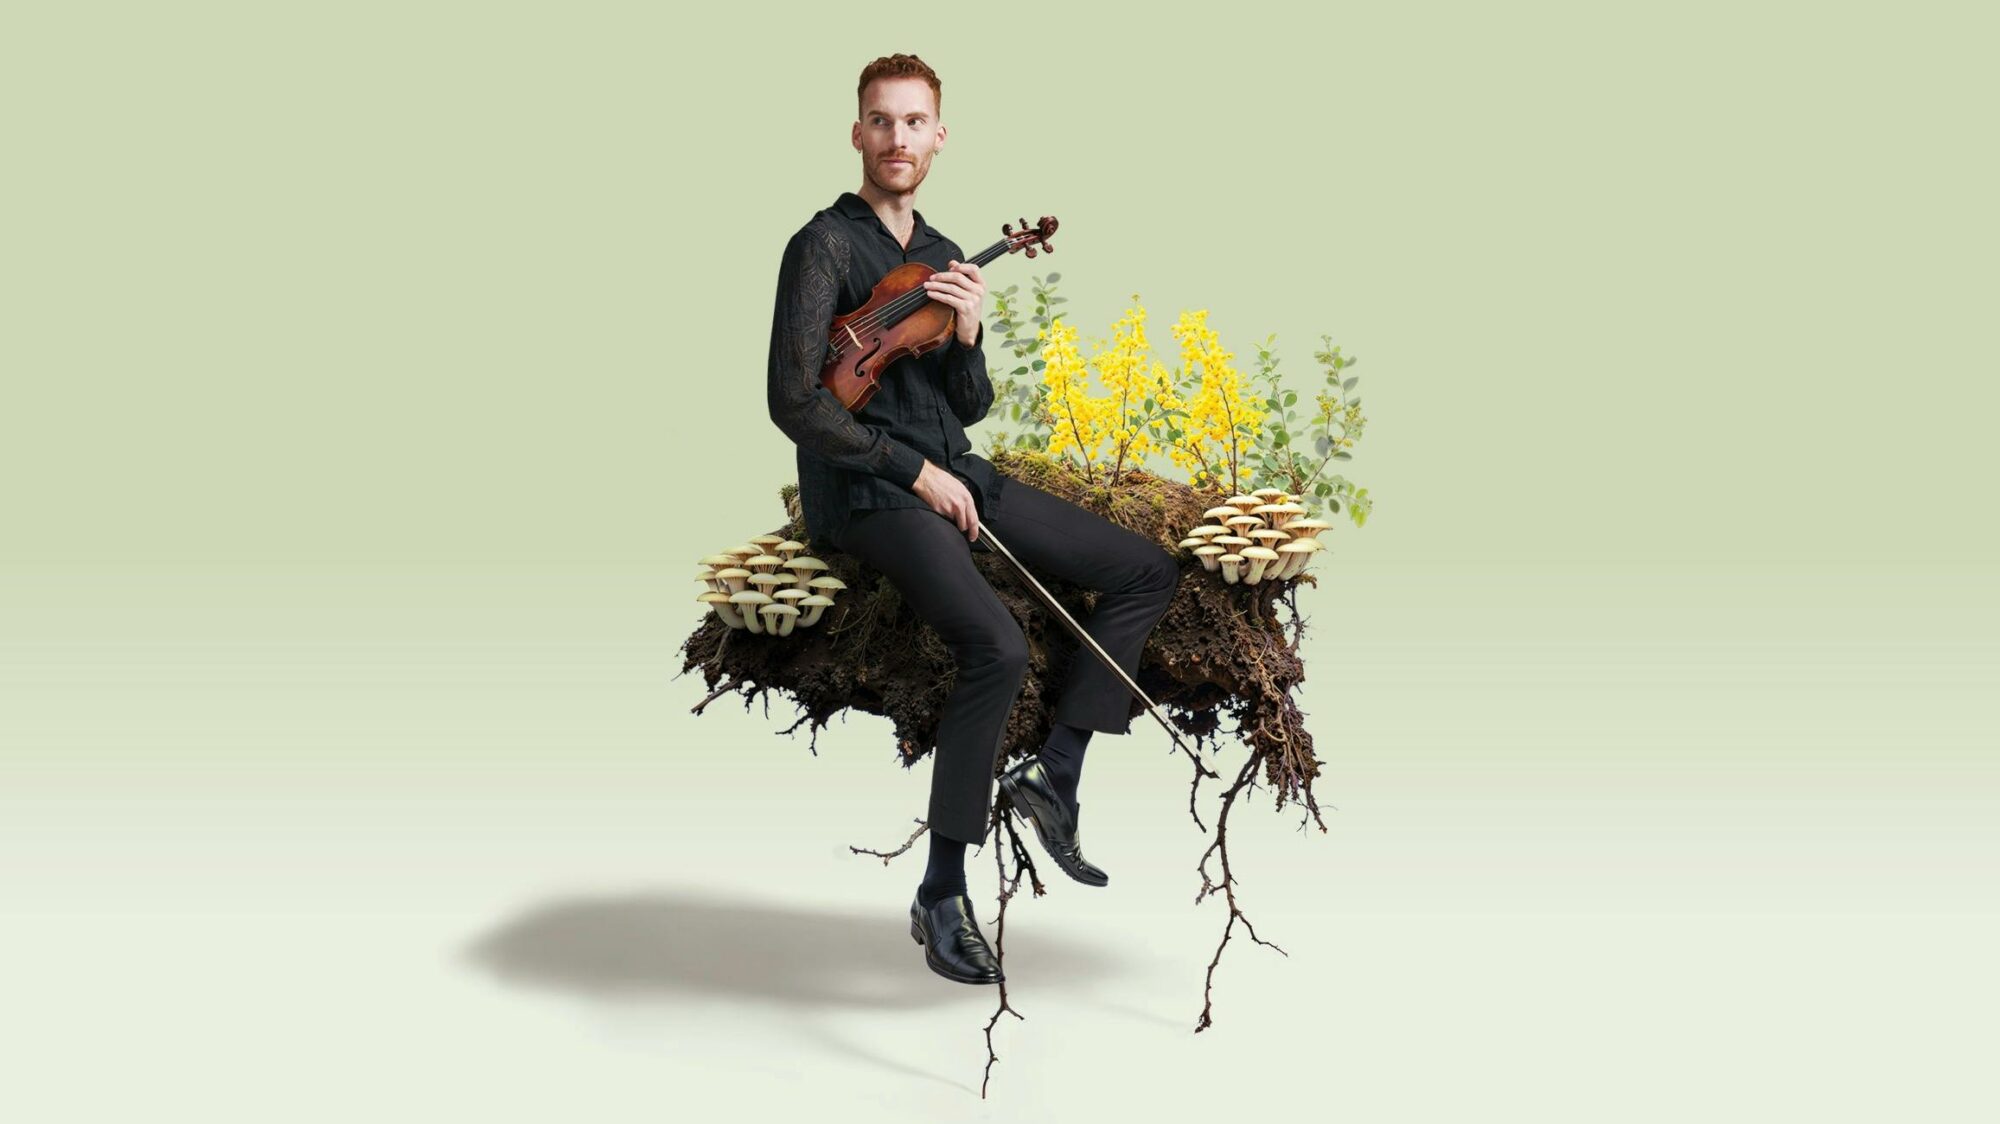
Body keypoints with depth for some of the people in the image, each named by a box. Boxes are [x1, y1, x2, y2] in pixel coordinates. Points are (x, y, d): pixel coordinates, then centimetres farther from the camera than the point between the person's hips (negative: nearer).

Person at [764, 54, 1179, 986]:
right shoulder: (826, 246, -7)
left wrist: (967, 337, -3)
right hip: (863, 492, -8)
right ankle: (942, 895, -18)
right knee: (998, 647, -30)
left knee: (1148, 570, -2)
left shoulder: (941, 258, 16)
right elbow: (795, 401, -15)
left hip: (949, 474, 8)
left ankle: (1053, 771, -2)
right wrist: (916, 470, -14)